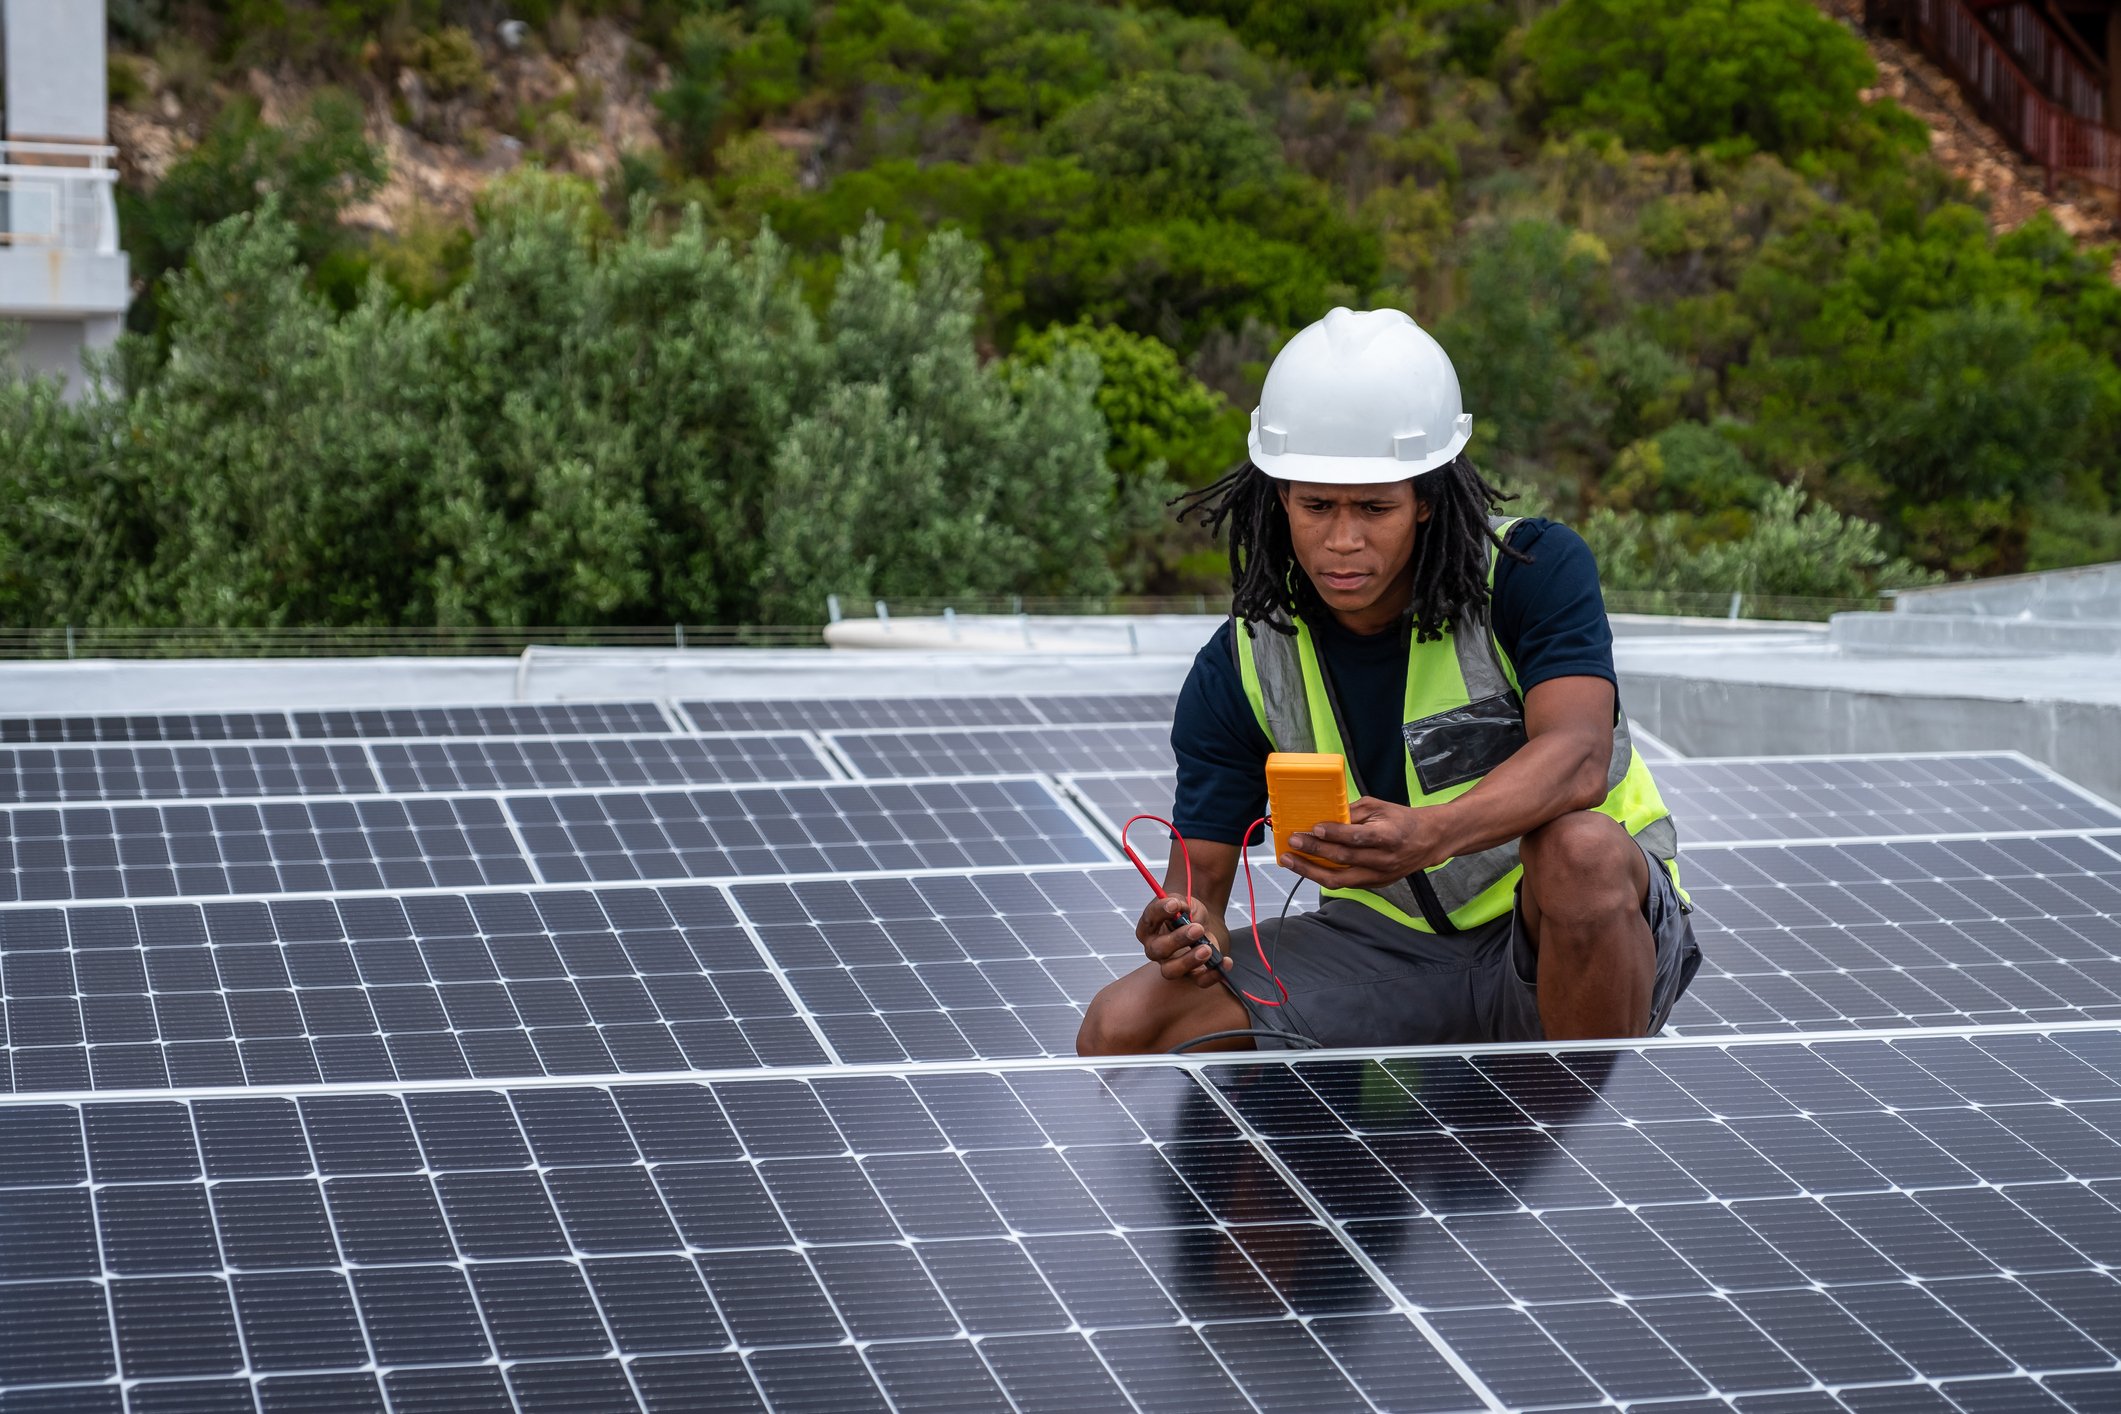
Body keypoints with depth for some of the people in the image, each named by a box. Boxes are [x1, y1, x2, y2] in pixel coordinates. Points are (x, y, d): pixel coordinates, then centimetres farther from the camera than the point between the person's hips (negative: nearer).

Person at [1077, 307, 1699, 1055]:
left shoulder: (1538, 568, -17)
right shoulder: (1239, 670, -8)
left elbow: (1577, 755, -33)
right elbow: (1201, 867, -6)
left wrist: (1429, 836, -53)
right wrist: (1192, 935, -32)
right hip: (1395, 947, 4)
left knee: (1580, 846, -39)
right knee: (1120, 1029, -13)